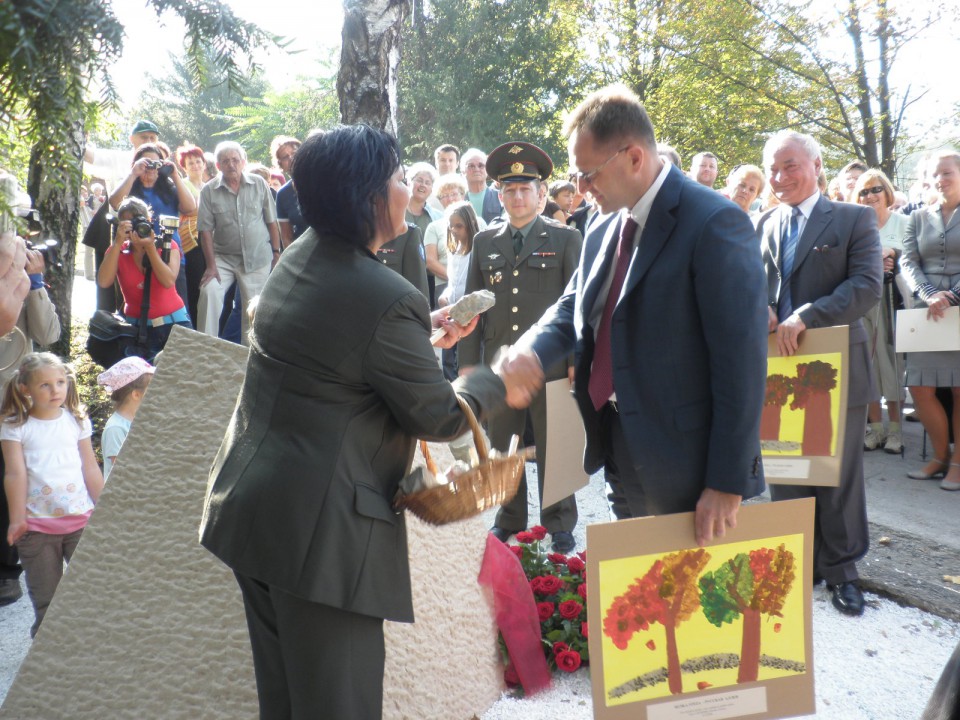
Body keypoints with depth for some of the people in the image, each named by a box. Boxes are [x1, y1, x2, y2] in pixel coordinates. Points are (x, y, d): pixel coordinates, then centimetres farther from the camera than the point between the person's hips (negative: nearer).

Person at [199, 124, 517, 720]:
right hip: (321, 529, -9)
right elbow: (438, 417, -11)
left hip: (250, 507, 9)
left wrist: (423, 328, 19)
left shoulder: (299, 257, 6)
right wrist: (495, 384, 6)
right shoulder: (388, 299, -21)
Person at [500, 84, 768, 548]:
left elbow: (741, 361, -20)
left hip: (689, 470, -7)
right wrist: (532, 349, -8)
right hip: (621, 457, 8)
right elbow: (573, 308, 16)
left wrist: (728, 483, -20)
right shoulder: (603, 231, 9)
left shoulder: (714, 224, -17)